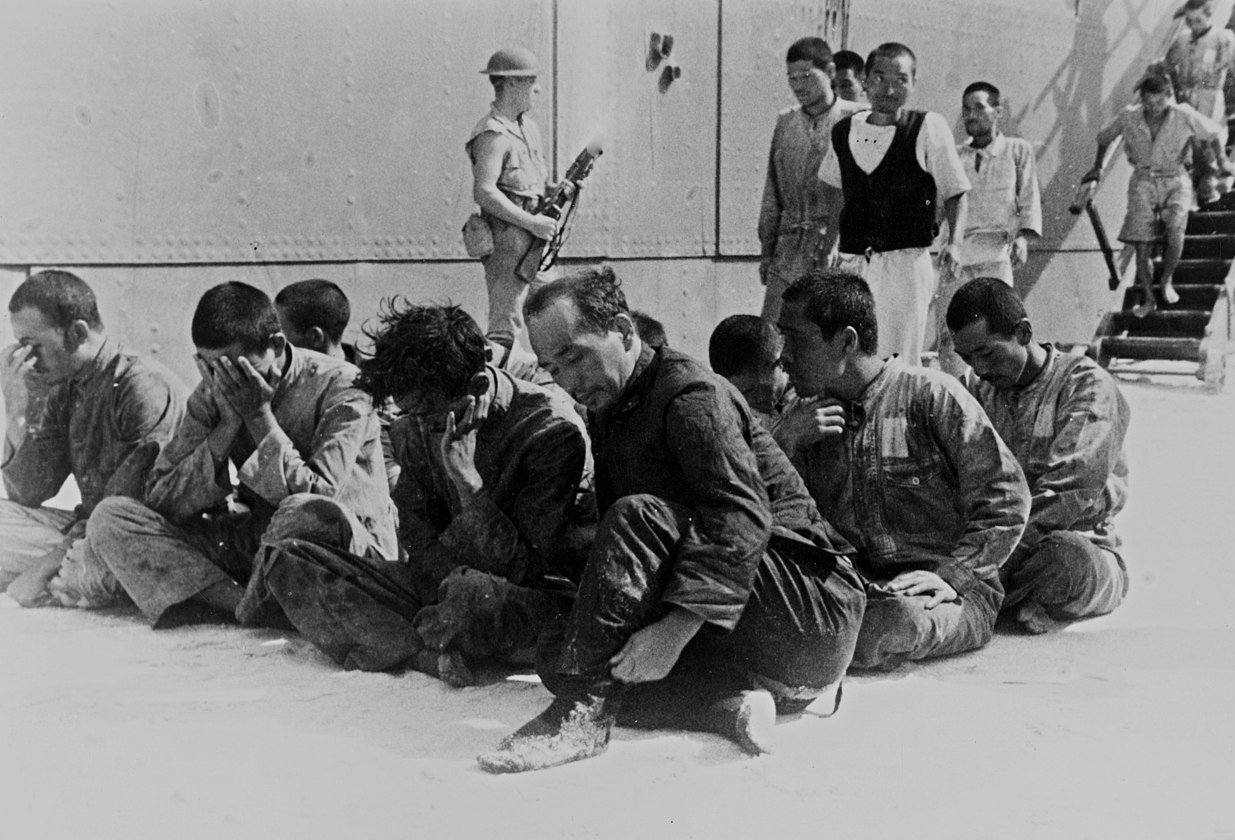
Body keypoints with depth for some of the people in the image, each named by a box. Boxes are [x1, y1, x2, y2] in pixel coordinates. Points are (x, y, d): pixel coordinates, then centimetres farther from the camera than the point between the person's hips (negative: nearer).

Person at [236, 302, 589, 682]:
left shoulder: (552, 429, -18)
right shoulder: (415, 427, 0)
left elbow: (526, 571, -19)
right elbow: (422, 550, 1)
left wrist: (466, 476, -25)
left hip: (538, 597, -6)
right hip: (443, 582, 6)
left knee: (475, 592, -43)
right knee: (288, 557, -7)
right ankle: (427, 652, -22)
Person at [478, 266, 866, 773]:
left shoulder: (691, 393, -12)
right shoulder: (608, 413, 15)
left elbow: (741, 521, -27)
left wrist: (674, 629, -36)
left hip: (815, 610, -9)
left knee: (640, 517, -29)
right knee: (557, 658, -5)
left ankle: (580, 714, -29)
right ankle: (729, 706, -20)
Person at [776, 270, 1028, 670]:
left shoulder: (931, 394, -2)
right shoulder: (813, 420, 16)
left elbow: (1006, 499, -4)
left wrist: (950, 573, -15)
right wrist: (784, 446, -3)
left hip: (953, 592, -2)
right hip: (853, 587, 3)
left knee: (894, 619, -38)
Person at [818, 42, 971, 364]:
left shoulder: (928, 127, -2)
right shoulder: (844, 131, 9)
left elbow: (955, 193, 3)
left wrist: (954, 242, -11)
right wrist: (826, 248, 14)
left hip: (907, 262, -4)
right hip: (852, 263, 4)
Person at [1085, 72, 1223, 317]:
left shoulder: (1184, 116, -15)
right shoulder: (1129, 117, -10)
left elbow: (1213, 133, 2)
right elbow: (1104, 137, 10)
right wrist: (1097, 168, 18)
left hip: (1175, 180, -1)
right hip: (1143, 182, 1)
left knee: (1175, 233, -25)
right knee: (1142, 245, -7)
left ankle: (1167, 281, 3)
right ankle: (1148, 299, 11)